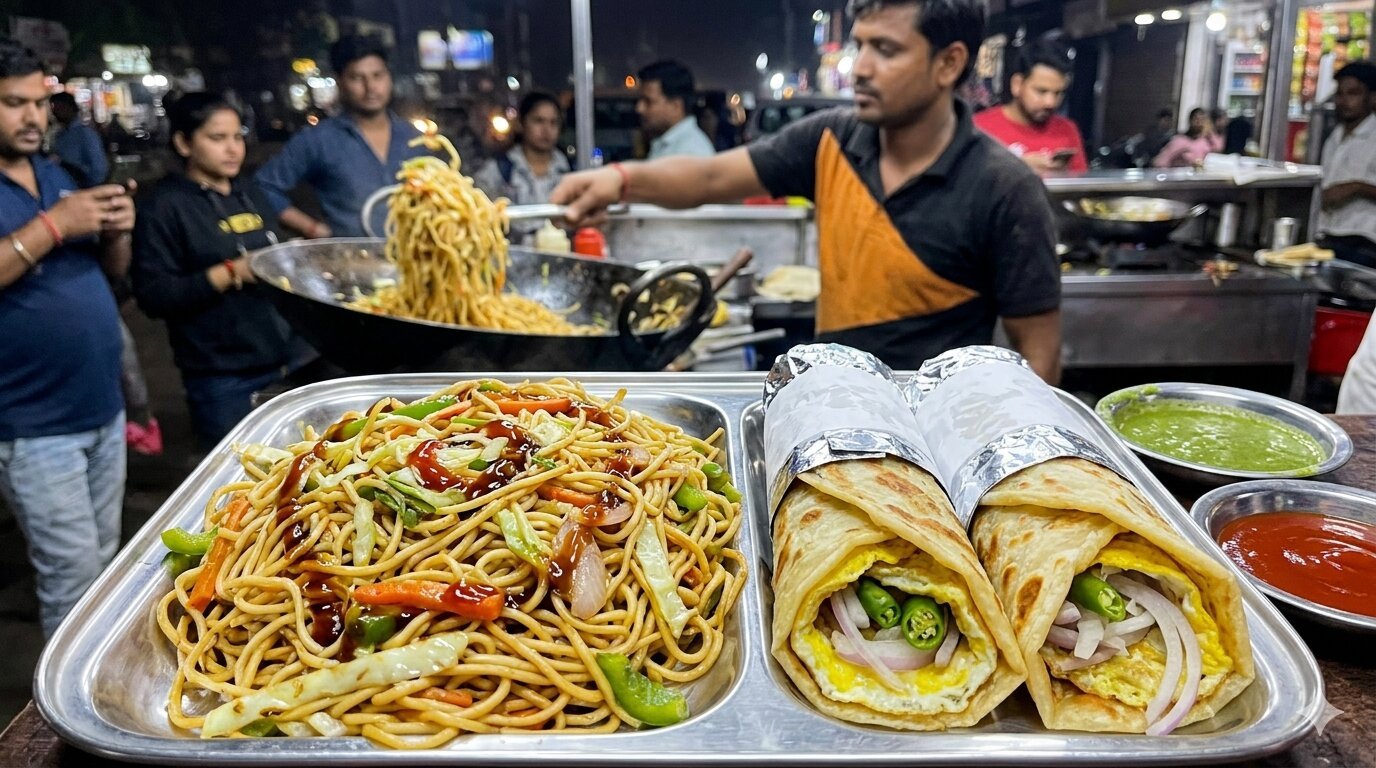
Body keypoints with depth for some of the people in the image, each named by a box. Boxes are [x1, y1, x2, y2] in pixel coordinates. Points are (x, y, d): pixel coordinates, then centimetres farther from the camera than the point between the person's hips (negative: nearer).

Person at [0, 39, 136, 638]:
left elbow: (111, 269, 15)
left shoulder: (55, 174, 11)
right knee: (72, 576, -3)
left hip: (103, 408, 7)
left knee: (104, 562, 16)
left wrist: (117, 230, -5)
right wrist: (54, 225, -25)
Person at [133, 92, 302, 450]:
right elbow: (153, 296, -16)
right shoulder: (164, 206, -8)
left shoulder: (251, 194, 13)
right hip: (222, 379, -6)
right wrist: (232, 273, -21)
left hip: (282, 361, 6)